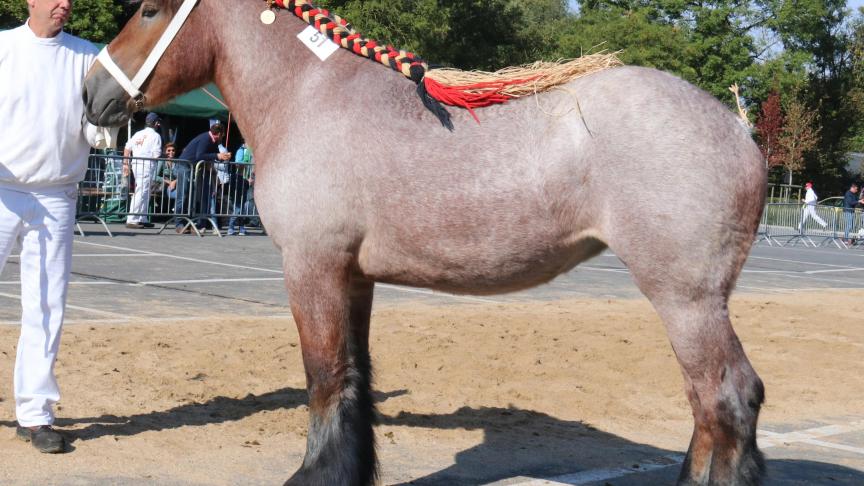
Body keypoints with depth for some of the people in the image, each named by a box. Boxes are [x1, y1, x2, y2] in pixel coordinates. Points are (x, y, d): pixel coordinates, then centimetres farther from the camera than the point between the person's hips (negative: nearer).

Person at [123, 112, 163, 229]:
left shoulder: (138, 134, 15)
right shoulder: (155, 135, -5)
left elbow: (127, 148, 11)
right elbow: (157, 154, -11)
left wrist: (125, 163, 14)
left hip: (135, 164, 8)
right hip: (147, 165, -8)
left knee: (144, 193, 16)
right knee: (141, 193, -9)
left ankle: (142, 219, 19)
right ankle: (131, 220, -15)